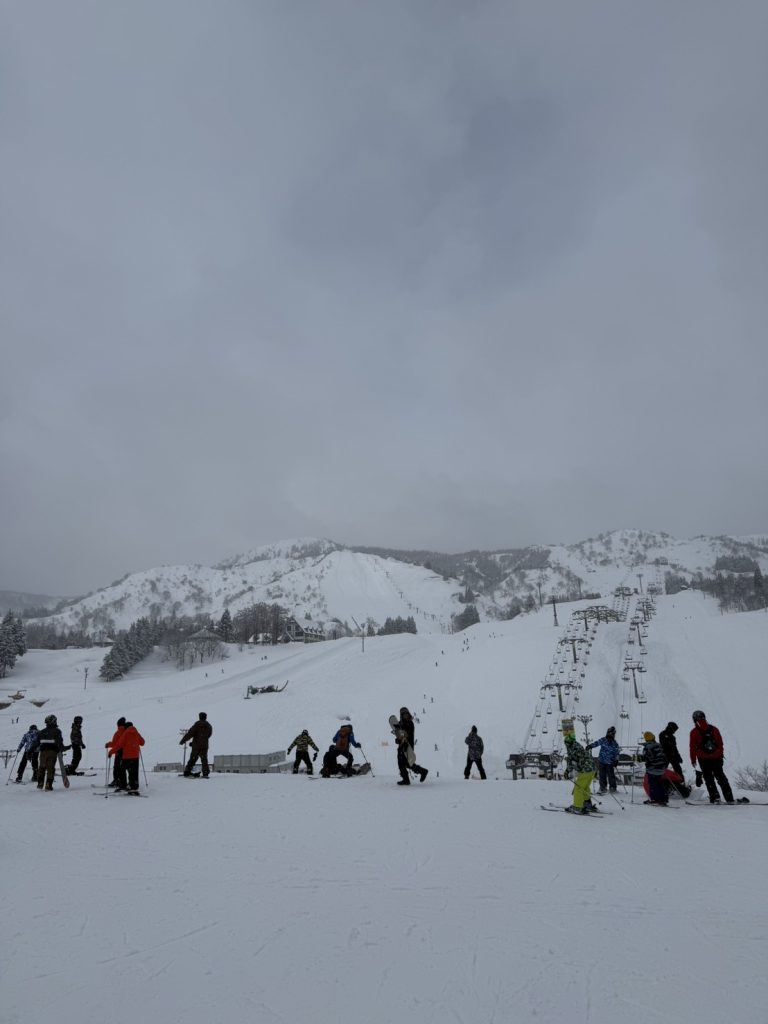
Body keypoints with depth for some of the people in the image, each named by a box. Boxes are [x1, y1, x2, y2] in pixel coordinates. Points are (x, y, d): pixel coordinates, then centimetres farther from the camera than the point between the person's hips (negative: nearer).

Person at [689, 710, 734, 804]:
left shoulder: (694, 732, -7)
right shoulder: (714, 729, 3)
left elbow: (693, 747, -5)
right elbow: (720, 743, 9)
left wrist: (693, 760, 5)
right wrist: (721, 754, 22)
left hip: (703, 759, -3)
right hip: (716, 758, 4)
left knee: (709, 779, 7)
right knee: (721, 777, 13)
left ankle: (715, 797, -3)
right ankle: (730, 798, 12)